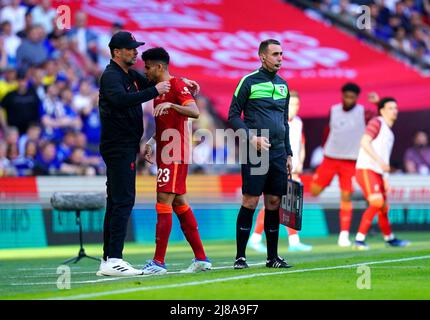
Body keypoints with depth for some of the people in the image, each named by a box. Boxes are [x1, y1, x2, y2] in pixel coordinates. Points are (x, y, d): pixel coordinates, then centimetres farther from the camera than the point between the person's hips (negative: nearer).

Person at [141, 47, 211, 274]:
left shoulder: (177, 86, -11)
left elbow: (194, 112, -26)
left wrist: (171, 105, -37)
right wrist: (152, 142, 16)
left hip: (174, 155, -10)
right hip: (166, 155, 10)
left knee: (164, 203, -12)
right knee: (179, 204, 11)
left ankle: (158, 262, -13)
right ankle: (201, 258, 15)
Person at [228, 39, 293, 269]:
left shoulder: (283, 85, 16)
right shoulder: (249, 82, -3)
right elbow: (233, 116, -4)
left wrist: (288, 153, 18)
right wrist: (253, 138, -14)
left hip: (278, 153, 6)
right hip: (255, 153, -6)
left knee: (274, 203, 6)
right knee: (250, 201, -7)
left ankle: (272, 257, 11)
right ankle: (240, 256, -3)